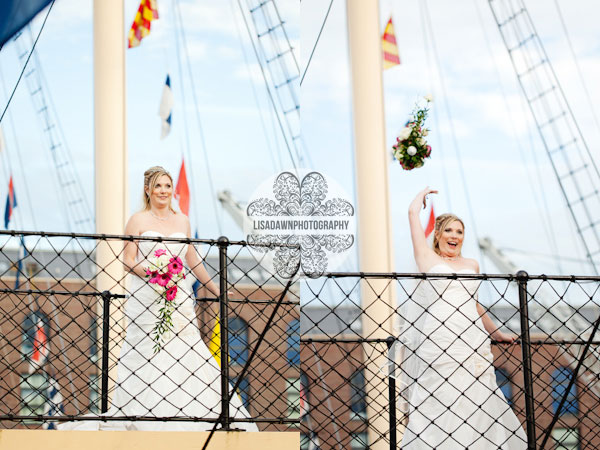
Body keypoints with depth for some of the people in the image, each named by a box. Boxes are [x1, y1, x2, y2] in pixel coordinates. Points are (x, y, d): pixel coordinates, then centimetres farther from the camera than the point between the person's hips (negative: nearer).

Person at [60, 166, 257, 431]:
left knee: (187, 357, -5)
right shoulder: (138, 221, 2)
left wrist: (216, 290, 24)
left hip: (179, 298, 4)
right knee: (146, 357, -9)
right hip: (146, 299, -4)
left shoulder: (182, 220, 15)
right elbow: (128, 261, -1)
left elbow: (192, 260, 22)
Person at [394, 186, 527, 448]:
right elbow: (413, 212, 11)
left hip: (472, 343, 4)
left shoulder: (472, 265, 21)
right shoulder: (428, 259, 9)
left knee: (479, 404, -4)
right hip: (439, 345, -4)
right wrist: (424, 193, 30)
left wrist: (497, 335, 39)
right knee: (440, 405, -10)